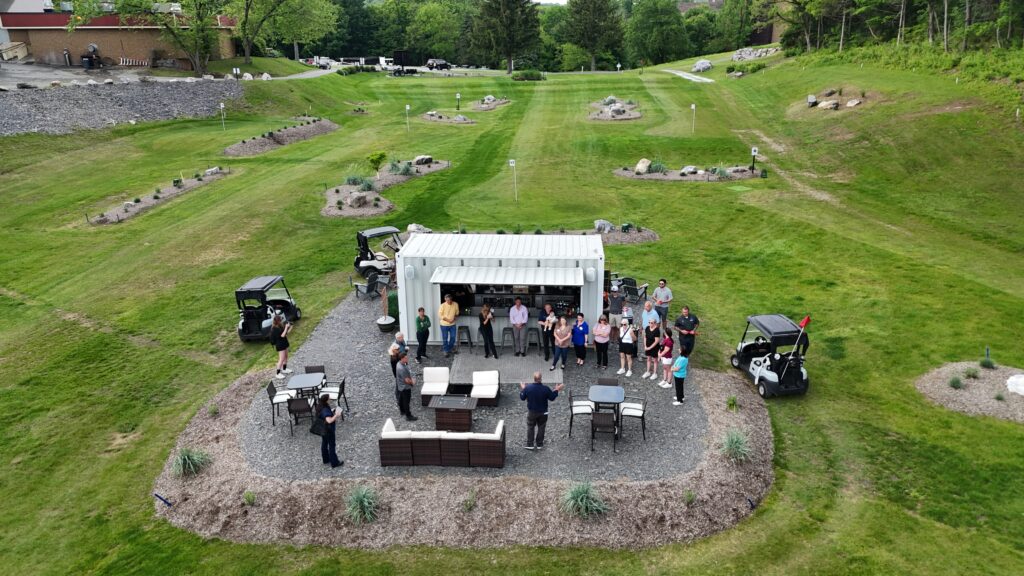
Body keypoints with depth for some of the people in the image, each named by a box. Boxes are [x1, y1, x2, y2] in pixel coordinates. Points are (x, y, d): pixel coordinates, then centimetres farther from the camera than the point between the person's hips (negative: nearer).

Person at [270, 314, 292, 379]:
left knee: (286, 357, 20)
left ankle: (284, 369, 37)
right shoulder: (275, 328, -24)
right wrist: (286, 327, -24)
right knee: (282, 359, -8)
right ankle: (278, 373, -1)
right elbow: (282, 335, -27)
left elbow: (285, 333, 10)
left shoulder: (280, 326, 3)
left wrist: (290, 328, -2)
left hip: (284, 343, 9)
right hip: (280, 345, -9)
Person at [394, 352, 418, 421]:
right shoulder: (402, 369, -35)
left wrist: (411, 379, 0)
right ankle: (408, 416, 17)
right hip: (405, 387, -10)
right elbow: (407, 380, -28)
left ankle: (402, 411, 46)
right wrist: (412, 382, -10)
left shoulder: (400, 363, -4)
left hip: (401, 386, 10)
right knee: (406, 402, 5)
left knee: (401, 399, 26)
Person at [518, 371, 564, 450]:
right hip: (543, 412, 0)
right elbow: (552, 398, -7)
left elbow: (522, 398, -4)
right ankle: (539, 444, 27)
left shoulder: (527, 388, -20)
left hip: (531, 412, 0)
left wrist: (522, 389, 12)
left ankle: (530, 445, 22)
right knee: (541, 427, 18)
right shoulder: (545, 389, -23)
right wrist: (556, 390, 7)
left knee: (530, 427, 17)